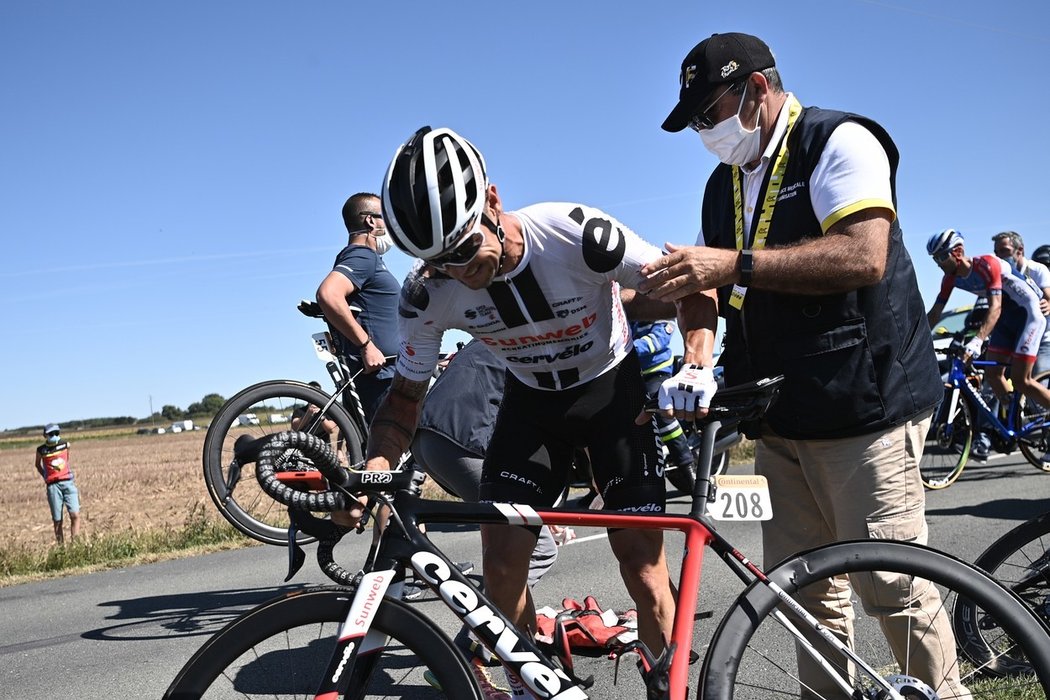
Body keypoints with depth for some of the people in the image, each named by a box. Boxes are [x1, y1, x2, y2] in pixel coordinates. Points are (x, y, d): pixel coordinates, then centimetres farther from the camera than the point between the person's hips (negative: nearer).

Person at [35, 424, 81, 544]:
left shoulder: (65, 445, 5)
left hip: (68, 482, 1)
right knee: (57, 521, 0)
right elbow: (38, 465, 21)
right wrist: (45, 476, 12)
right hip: (53, 485, -1)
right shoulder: (41, 450, 1)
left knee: (75, 515, -12)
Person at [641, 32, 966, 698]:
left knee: (891, 584, -5)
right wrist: (697, 360, -4)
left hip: (863, 403, -7)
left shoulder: (840, 142, -7)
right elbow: (711, 283, 16)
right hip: (780, 416, 7)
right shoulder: (725, 183, 17)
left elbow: (864, 256, -22)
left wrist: (735, 264, -25)